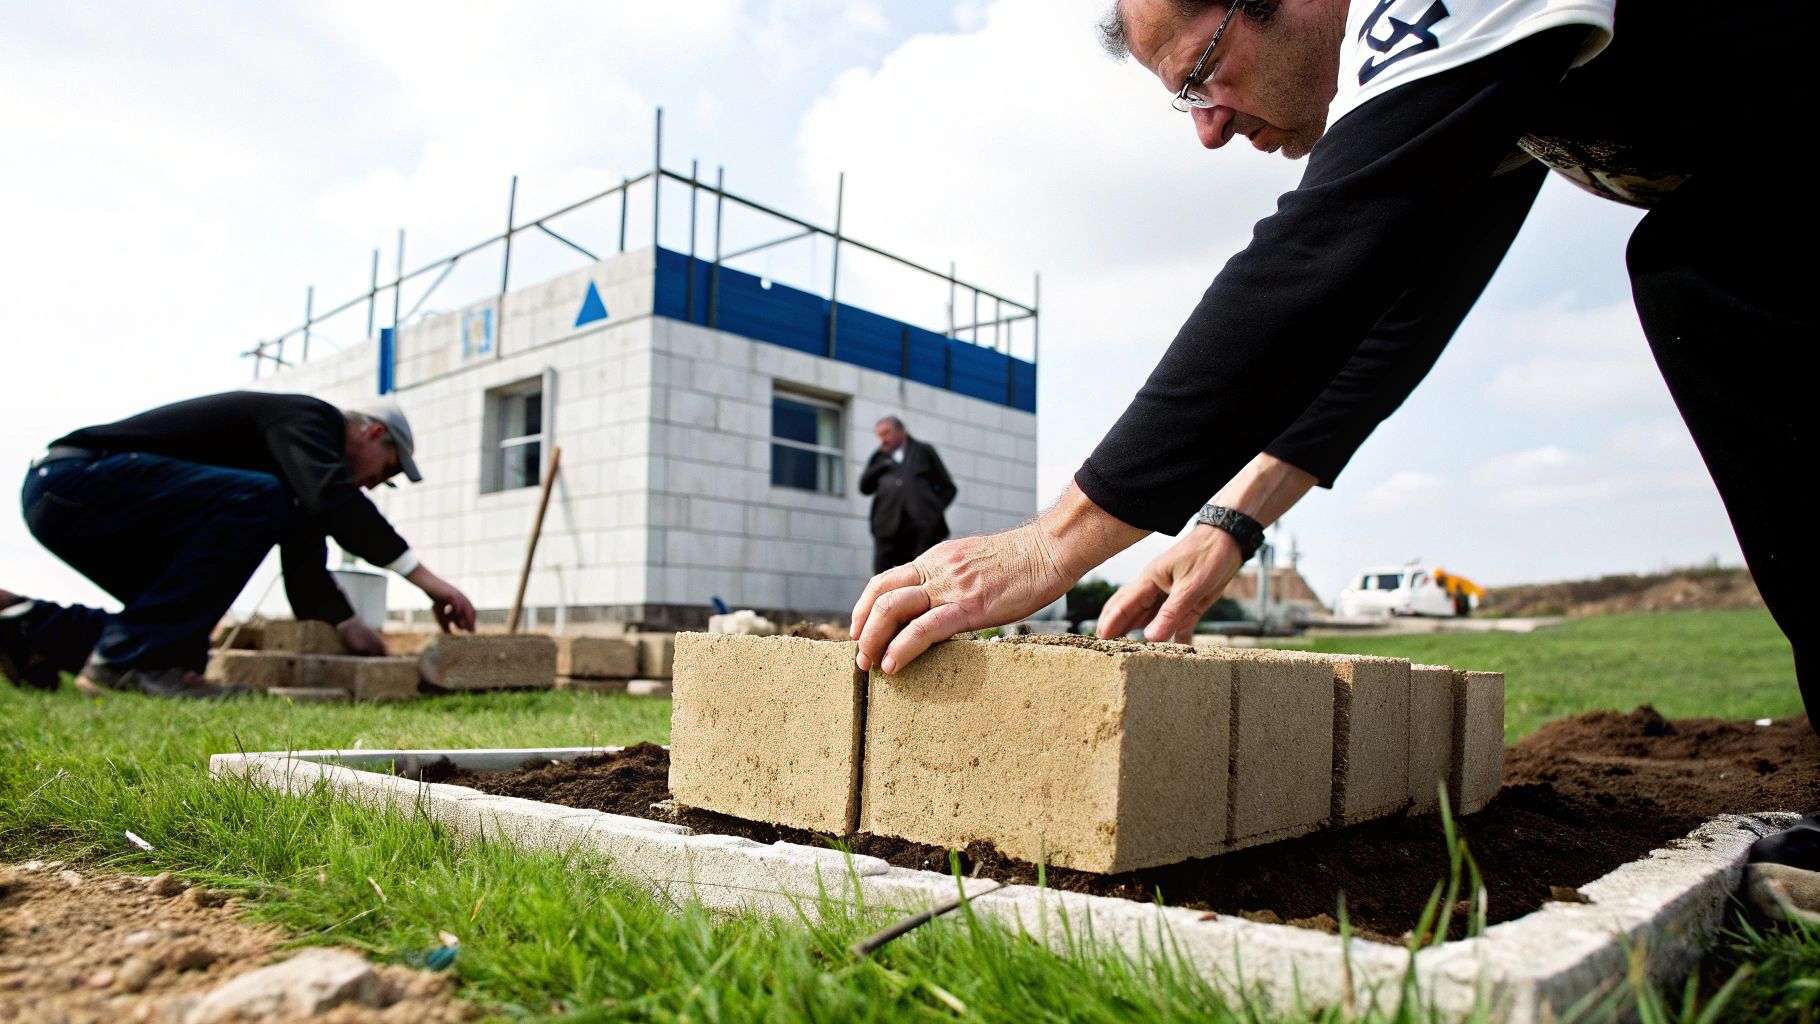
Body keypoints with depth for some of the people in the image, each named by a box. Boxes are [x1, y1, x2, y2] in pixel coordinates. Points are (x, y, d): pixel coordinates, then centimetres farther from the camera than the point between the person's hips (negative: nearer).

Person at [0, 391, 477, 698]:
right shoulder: (309, 417, -11)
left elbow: (304, 569, 21)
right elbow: (333, 497, -32)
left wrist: (348, 626, 12)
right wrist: (423, 575, -33)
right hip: (72, 477, -11)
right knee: (257, 500, -30)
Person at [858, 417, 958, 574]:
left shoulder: (924, 451, 18)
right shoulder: (879, 458, 25)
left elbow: (947, 487, 15)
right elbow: (864, 487, 14)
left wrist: (935, 509, 0)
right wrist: (880, 467, 4)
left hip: (922, 524, -2)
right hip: (888, 524, 2)